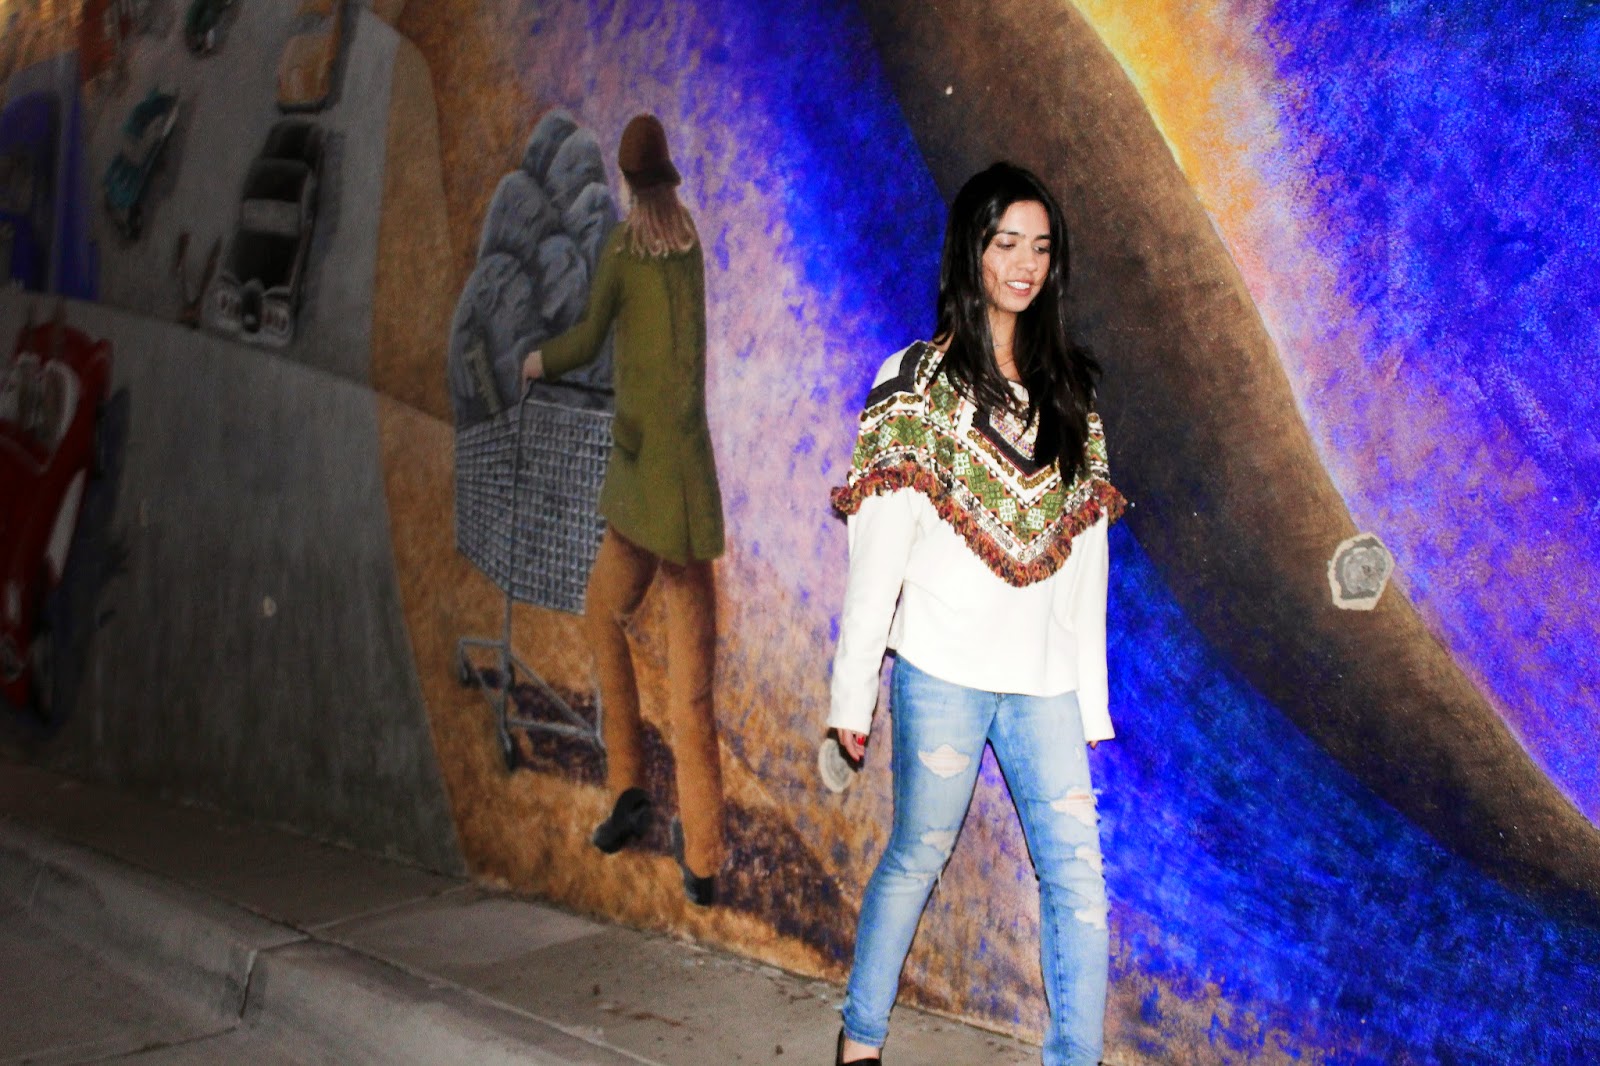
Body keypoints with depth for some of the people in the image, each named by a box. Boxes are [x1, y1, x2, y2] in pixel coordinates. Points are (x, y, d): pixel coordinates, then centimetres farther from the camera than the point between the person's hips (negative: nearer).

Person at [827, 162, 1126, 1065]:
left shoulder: (1070, 389, 13)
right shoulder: (919, 382, 1)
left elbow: (1087, 550, 12)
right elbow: (880, 548, -3)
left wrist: (1092, 694, 10)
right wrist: (854, 689, -6)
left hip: (1044, 675, 4)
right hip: (944, 667, -4)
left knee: (1079, 874, 0)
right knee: (918, 857, 7)